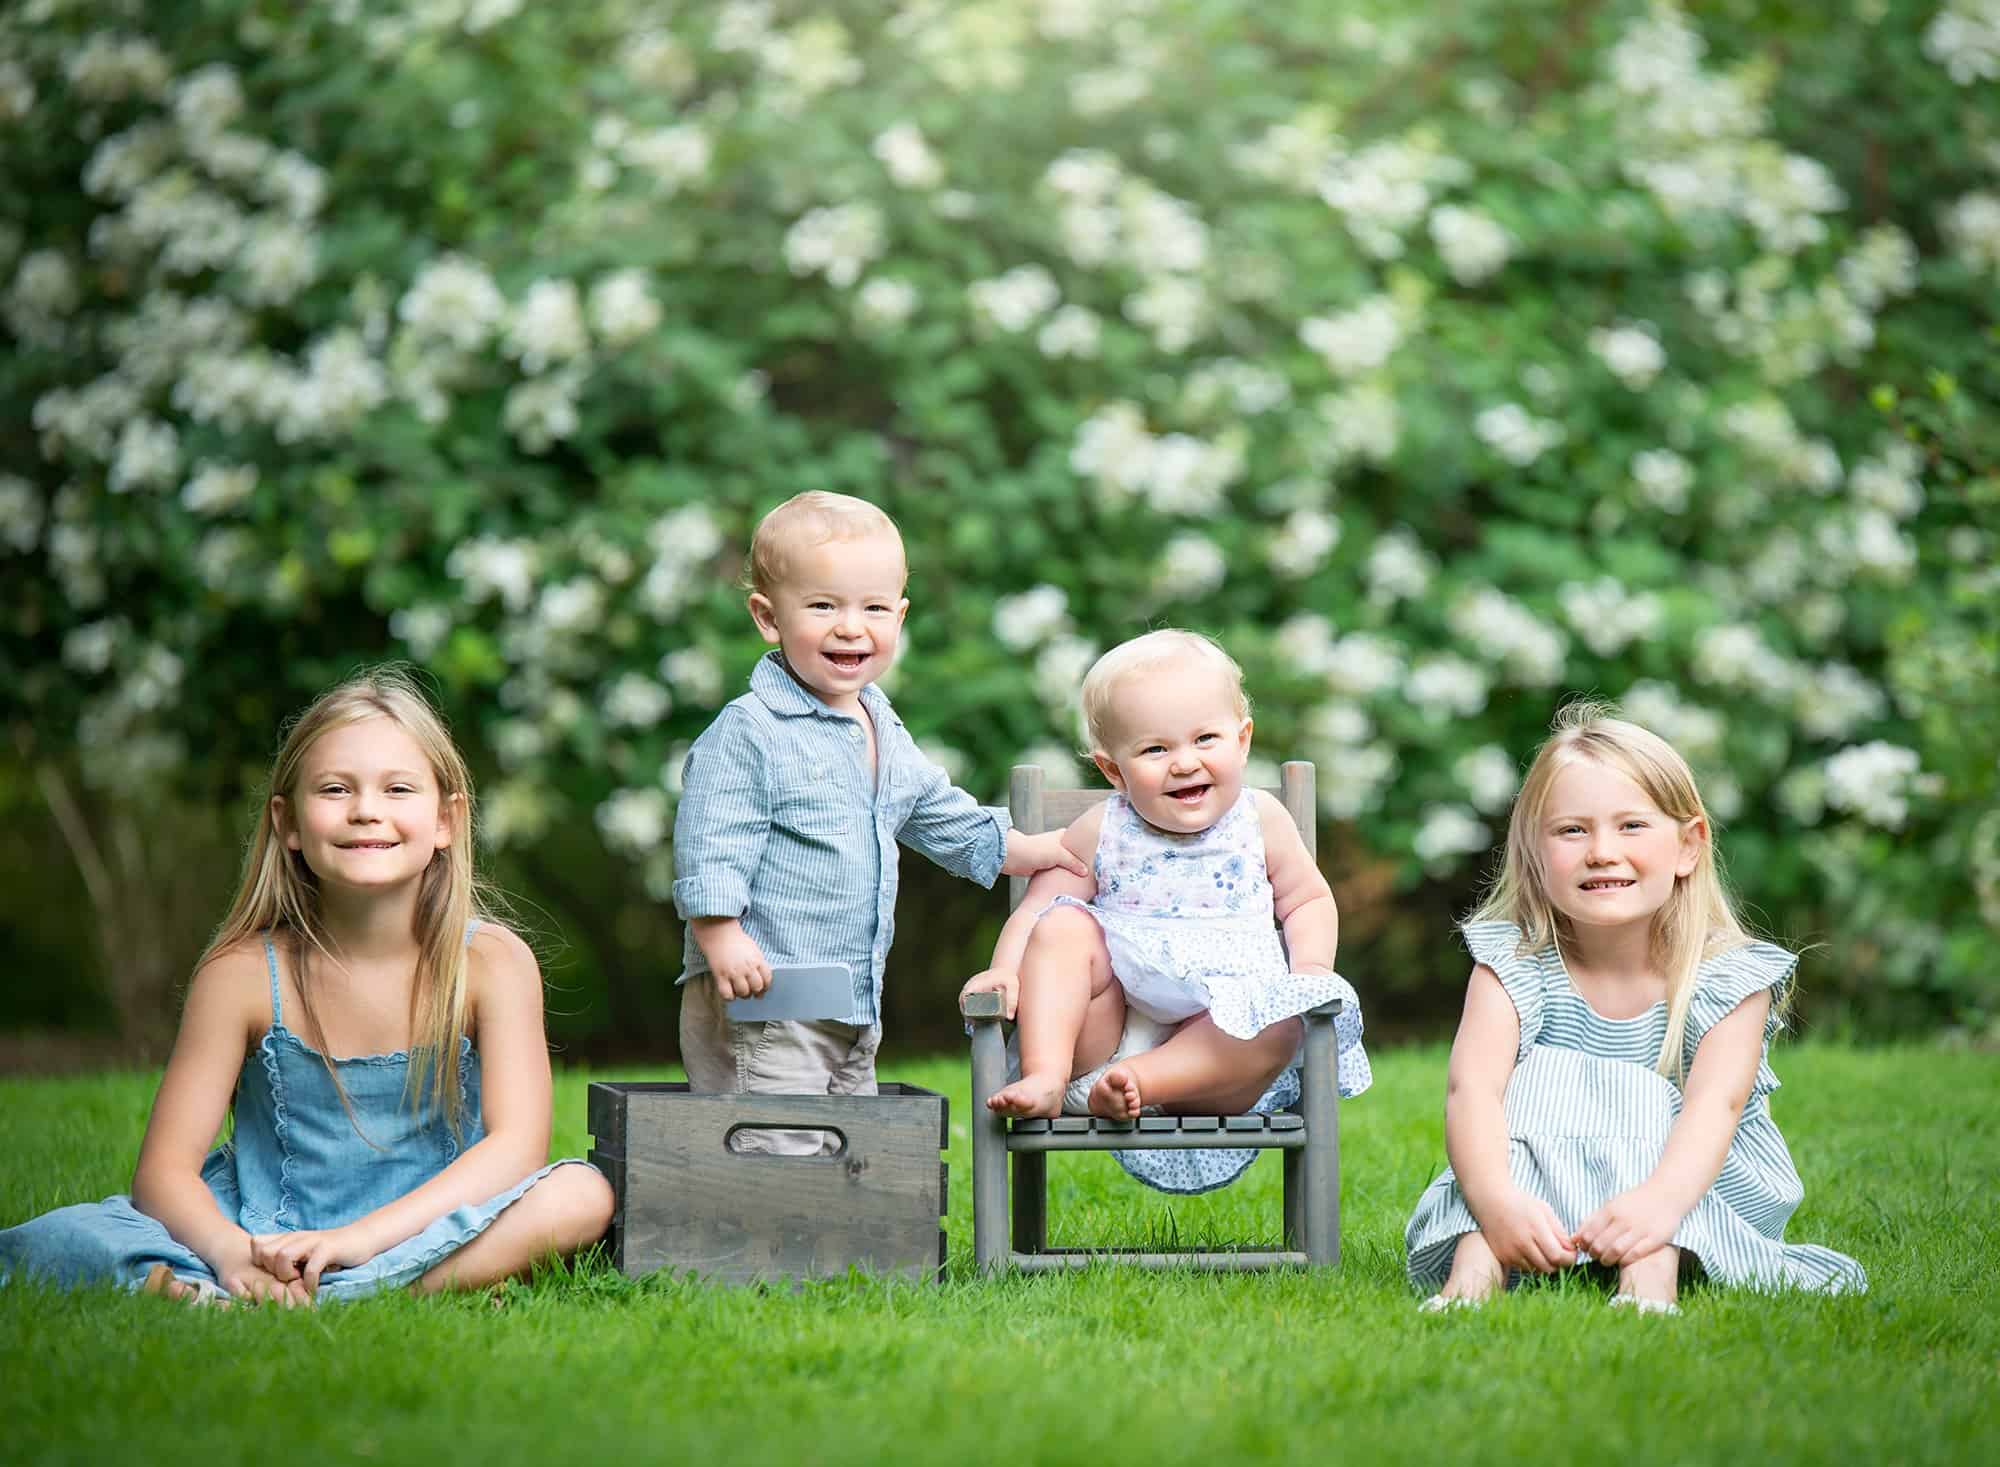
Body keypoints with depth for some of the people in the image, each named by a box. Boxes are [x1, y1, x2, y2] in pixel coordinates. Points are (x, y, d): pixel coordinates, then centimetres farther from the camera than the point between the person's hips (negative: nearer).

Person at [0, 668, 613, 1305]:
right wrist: (231, 1250, -30)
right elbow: (165, 1168, -7)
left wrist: (361, 1235, -30)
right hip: (270, 1240, 0)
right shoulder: (244, 972, -4)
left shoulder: (490, 961, -5)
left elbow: (516, 1147, -17)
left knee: (581, 1194, -32)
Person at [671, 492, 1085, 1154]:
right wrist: (722, 938, -27)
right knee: (783, 1149, -14)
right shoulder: (749, 733, -12)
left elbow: (947, 818, 30)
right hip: (759, 1005, -9)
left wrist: (1036, 850, 30)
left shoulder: (887, 739, 15)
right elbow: (709, 847, -18)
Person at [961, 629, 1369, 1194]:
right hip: (1102, 1033, 1)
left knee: (1280, 1028, -31)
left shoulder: (1261, 821, 6)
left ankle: (1140, 1084, -37)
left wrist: (1311, 963, -5)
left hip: (1215, 1031, -1)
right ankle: (1045, 1077, -29)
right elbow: (1036, 908, 5)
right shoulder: (1100, 832, 5)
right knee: (1064, 926, -19)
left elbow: (1308, 899, 16)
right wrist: (1006, 969, -15)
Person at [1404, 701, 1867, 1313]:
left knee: (1641, 1099, -25)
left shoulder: (1730, 979, -10)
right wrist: (1497, 1198, -45)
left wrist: (1660, 1199, -50)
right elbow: (1473, 1086, -23)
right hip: (1540, 1197, 1)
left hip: (1706, 1202, -1)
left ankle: (1650, 1280, -50)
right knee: (1541, 1075, -22)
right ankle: (1477, 1268, -42)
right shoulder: (1513, 965, -6)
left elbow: (1715, 1105, -28)